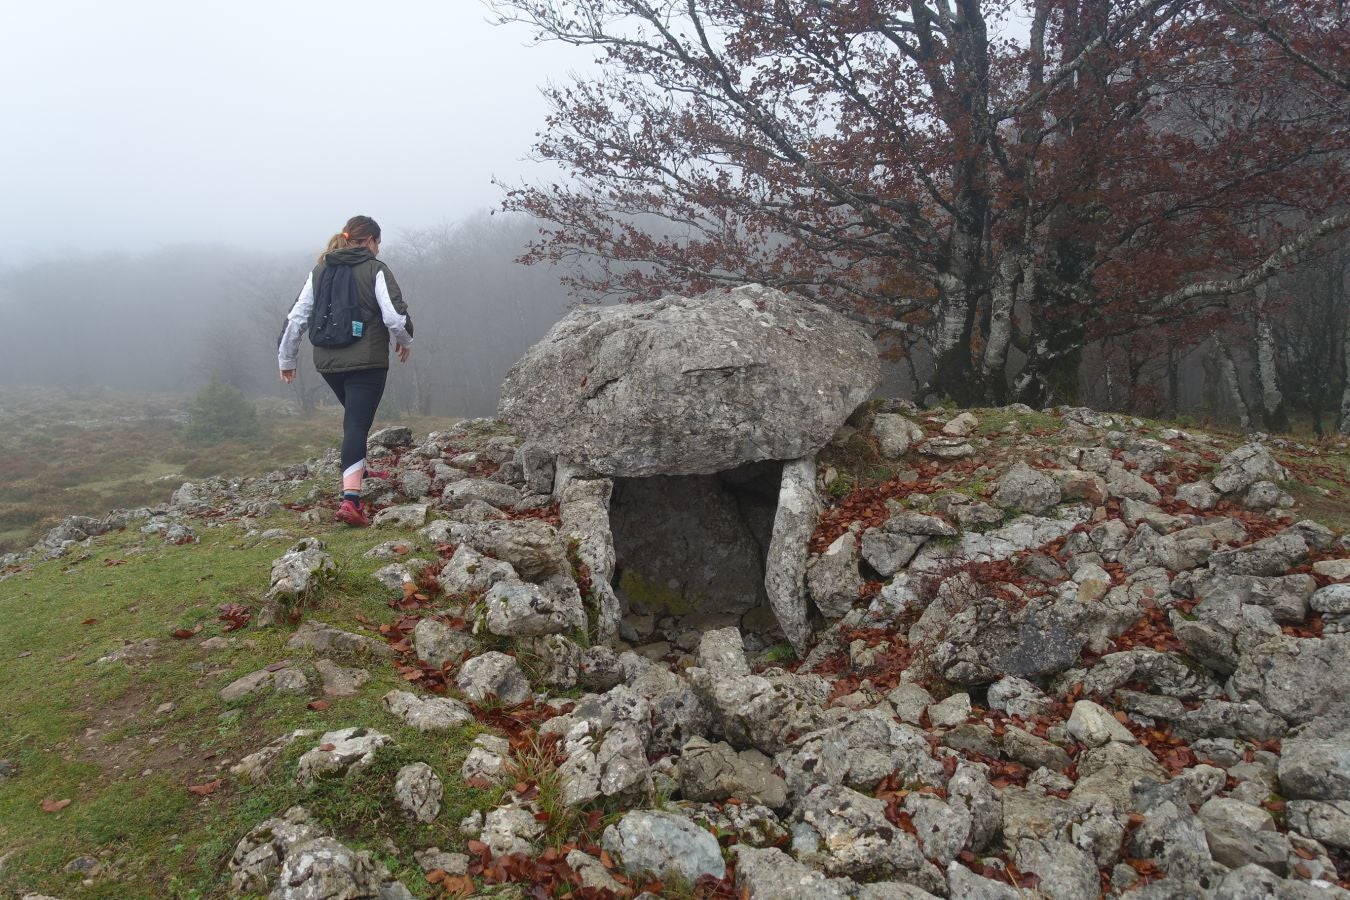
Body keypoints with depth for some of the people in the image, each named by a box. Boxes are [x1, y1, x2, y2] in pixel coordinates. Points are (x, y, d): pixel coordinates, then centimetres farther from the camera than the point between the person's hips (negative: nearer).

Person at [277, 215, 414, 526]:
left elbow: (296, 318, 8)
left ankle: (358, 469, 45)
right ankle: (350, 499, -20)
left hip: (327, 362, 6)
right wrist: (404, 343, 6)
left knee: (354, 415, 28)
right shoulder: (376, 270, -6)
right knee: (357, 425, -7)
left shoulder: (319, 271, 9)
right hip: (367, 362, -5)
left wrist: (286, 358, 17)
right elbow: (395, 317, -14)